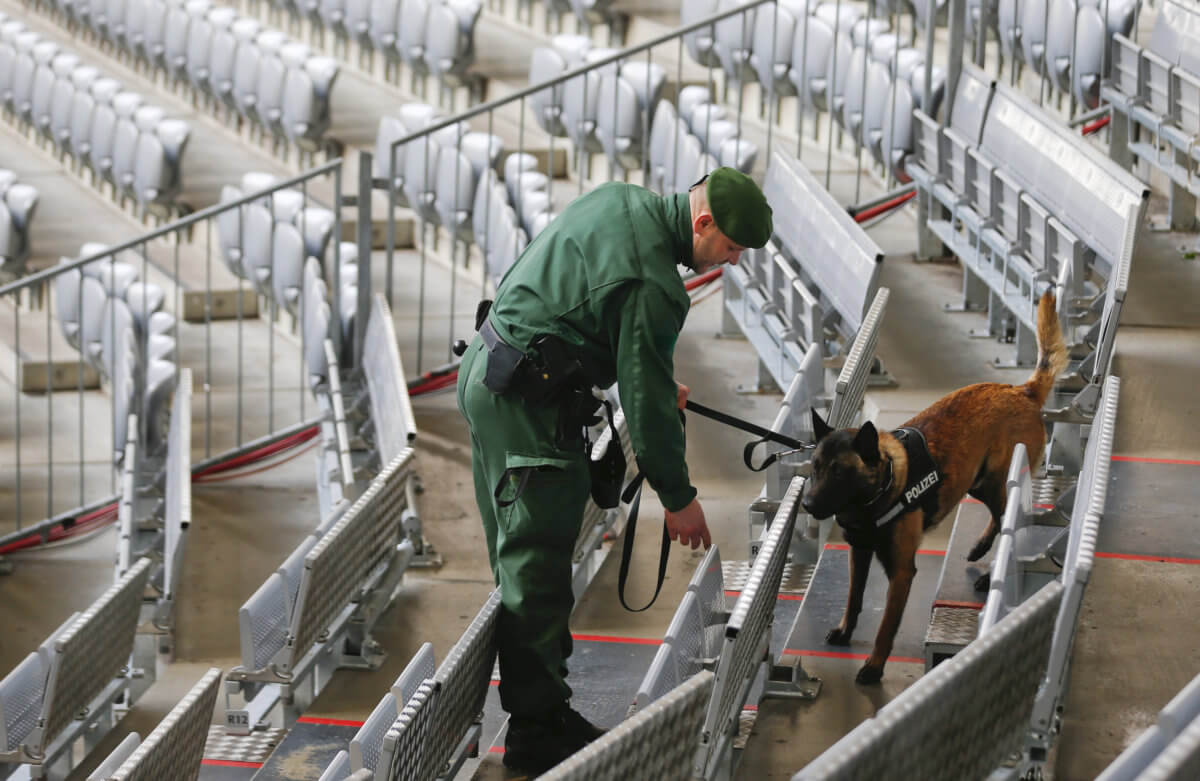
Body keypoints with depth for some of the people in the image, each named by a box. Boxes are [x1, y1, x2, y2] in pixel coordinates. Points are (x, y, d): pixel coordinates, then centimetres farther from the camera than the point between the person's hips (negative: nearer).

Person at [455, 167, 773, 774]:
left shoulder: (622, 201, 7)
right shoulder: (651, 284, -22)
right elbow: (646, 402, -16)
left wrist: (657, 378, 21)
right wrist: (678, 499, -6)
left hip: (486, 369, 11)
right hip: (526, 405, -11)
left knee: (521, 555, 16)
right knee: (538, 563, -6)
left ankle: (535, 700, 25)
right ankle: (537, 731, -1)